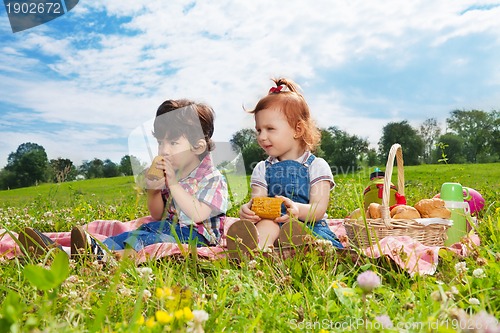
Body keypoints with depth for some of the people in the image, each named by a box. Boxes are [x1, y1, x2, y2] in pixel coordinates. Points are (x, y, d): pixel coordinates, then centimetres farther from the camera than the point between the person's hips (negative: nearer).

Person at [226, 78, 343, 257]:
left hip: (309, 226, 0)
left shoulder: (317, 166, 6)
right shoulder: (262, 169, 17)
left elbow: (319, 210, -6)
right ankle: (255, 248, -63)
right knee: (267, 224, -34)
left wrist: (297, 210, -31)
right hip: (273, 224, 1)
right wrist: (248, 209, -26)